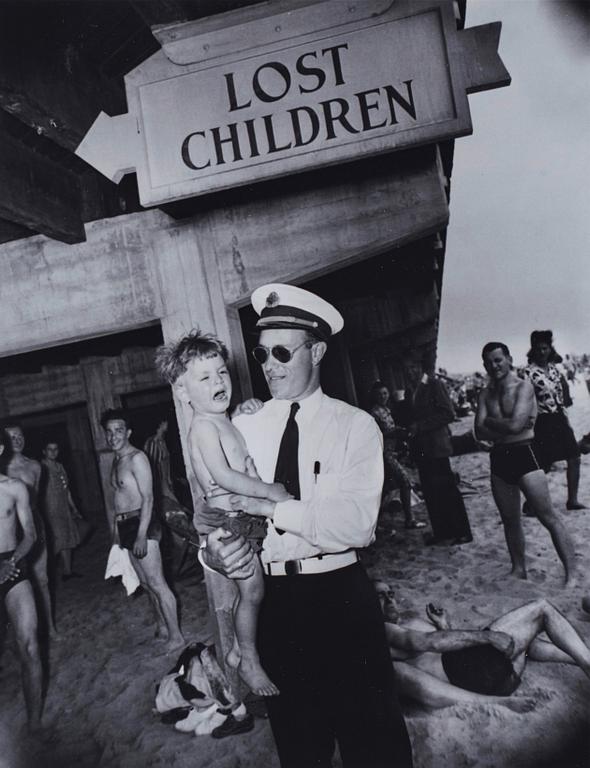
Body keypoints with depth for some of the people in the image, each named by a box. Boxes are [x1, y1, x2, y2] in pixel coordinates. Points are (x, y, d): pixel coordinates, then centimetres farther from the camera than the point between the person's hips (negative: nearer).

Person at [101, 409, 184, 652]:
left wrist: (141, 535, -23)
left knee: (156, 583, -5)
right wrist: (115, 532, 16)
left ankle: (176, 636, 3)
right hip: (125, 527, 9)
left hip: (141, 525, -9)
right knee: (145, 583, 16)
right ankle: (161, 627, 29)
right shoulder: (116, 461, 15)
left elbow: (148, 498, -18)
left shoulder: (137, 458, -12)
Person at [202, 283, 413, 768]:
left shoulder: (355, 425, -9)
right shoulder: (243, 427, 0)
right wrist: (214, 550, -24)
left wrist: (273, 507, -25)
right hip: (271, 599, 3)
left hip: (340, 595, -3)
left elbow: (356, 523, -20)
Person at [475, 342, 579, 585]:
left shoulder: (523, 386, -8)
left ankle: (572, 576, 0)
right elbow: (480, 432, -1)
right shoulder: (486, 394, 8)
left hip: (524, 455, -6)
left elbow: (515, 425, -21)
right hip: (498, 459, 6)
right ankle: (519, 571, 27)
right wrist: (506, 425, -13)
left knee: (549, 518, -5)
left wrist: (490, 421, -5)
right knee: (510, 522, 14)